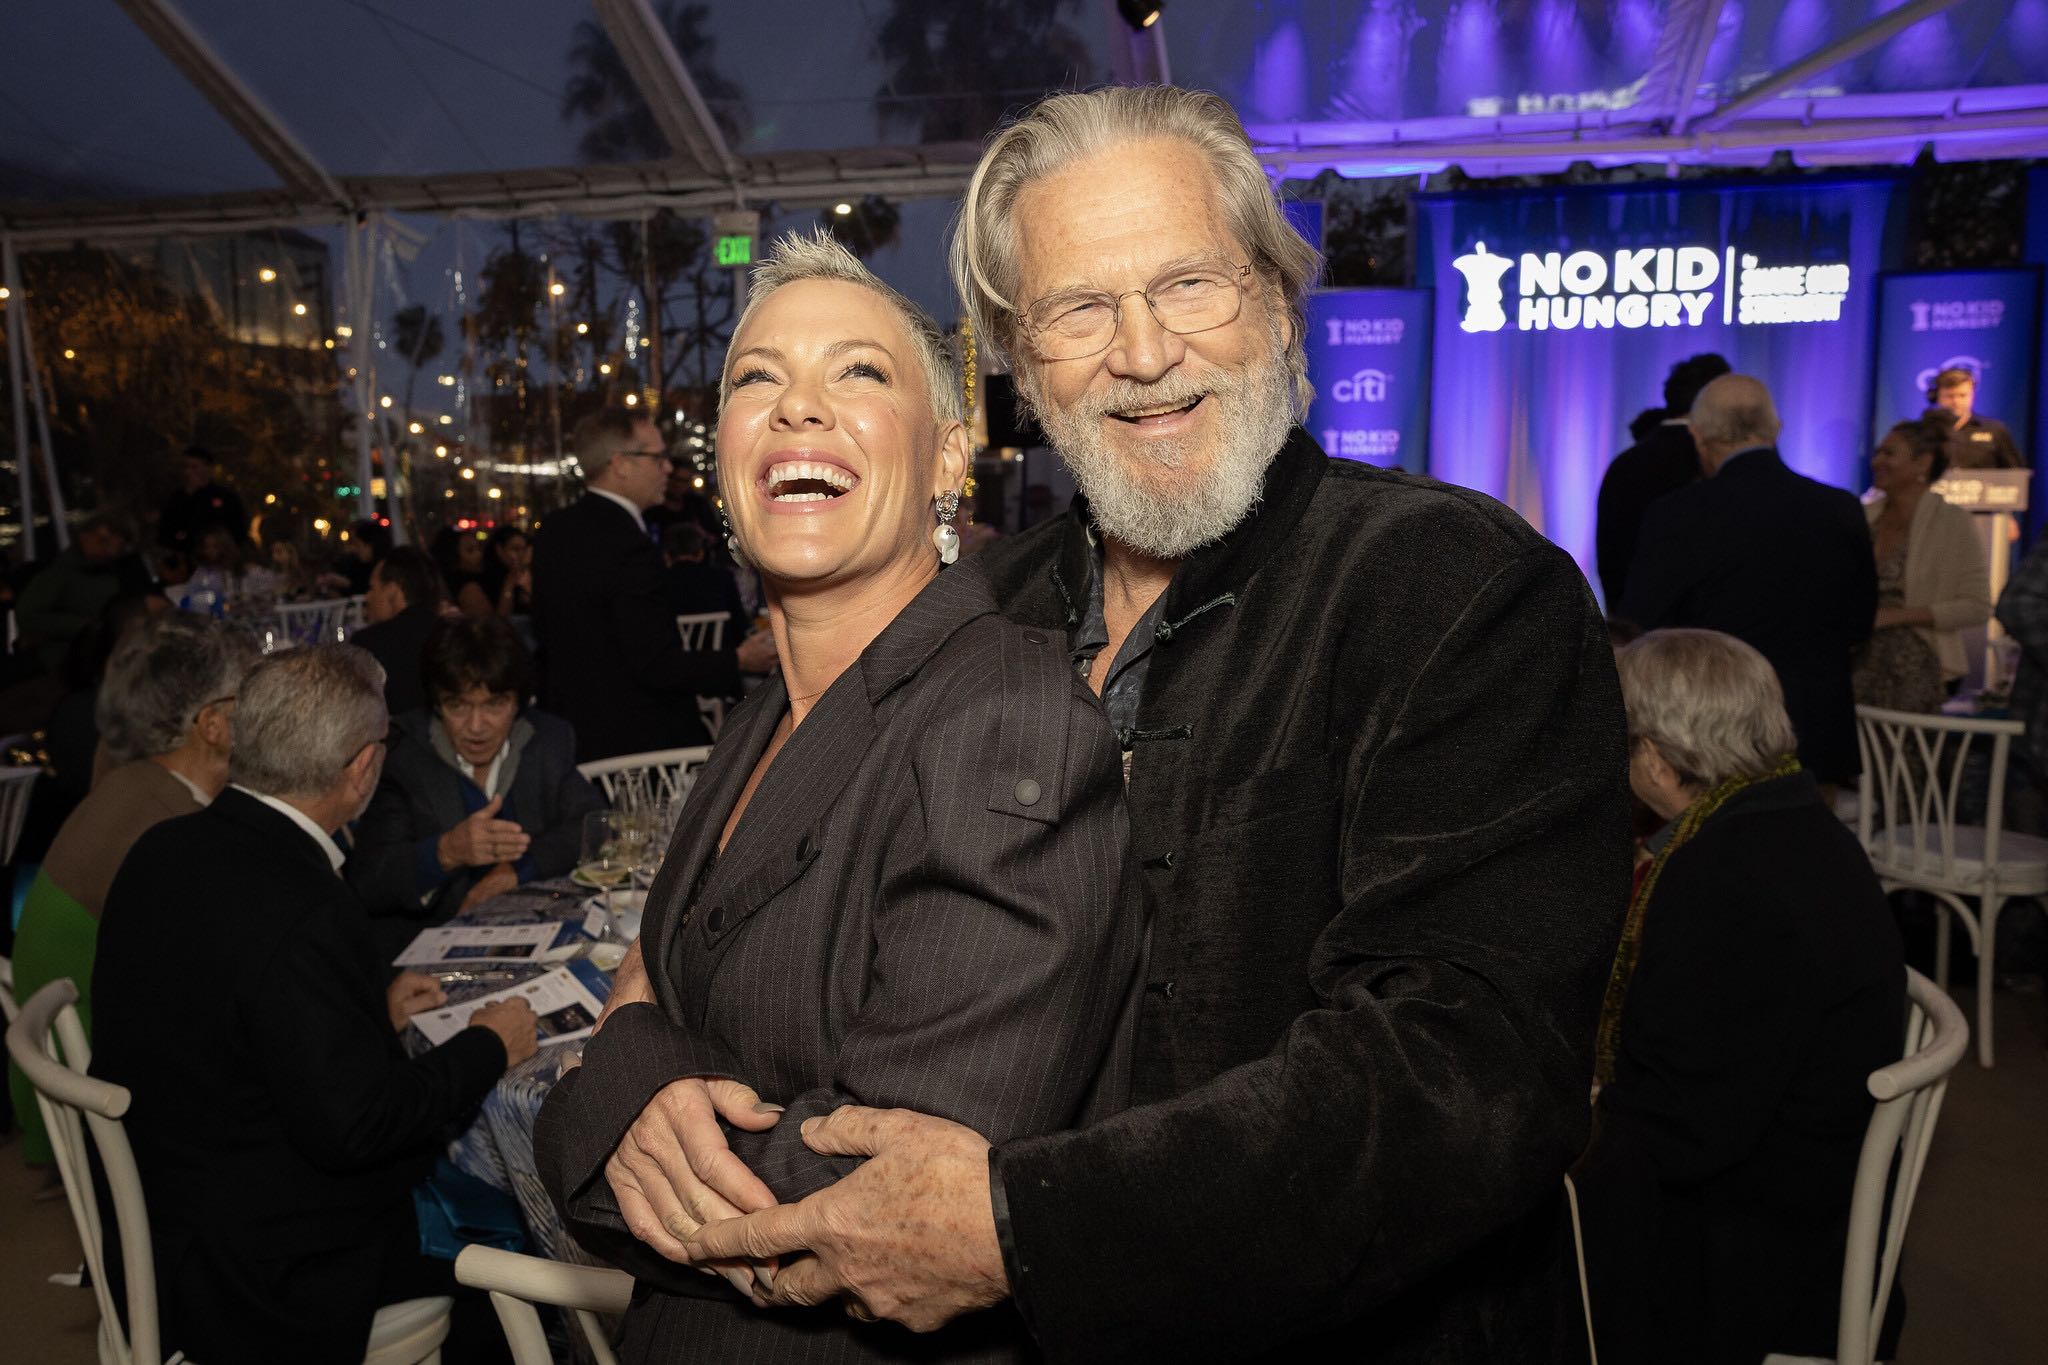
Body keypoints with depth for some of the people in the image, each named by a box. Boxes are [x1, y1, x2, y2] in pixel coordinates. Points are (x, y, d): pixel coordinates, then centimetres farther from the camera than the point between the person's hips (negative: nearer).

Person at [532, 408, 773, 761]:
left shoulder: (555, 531, 6)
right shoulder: (627, 546, -22)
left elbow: (543, 630, 17)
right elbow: (658, 667, -23)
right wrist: (738, 661, -10)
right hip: (637, 741, -10)